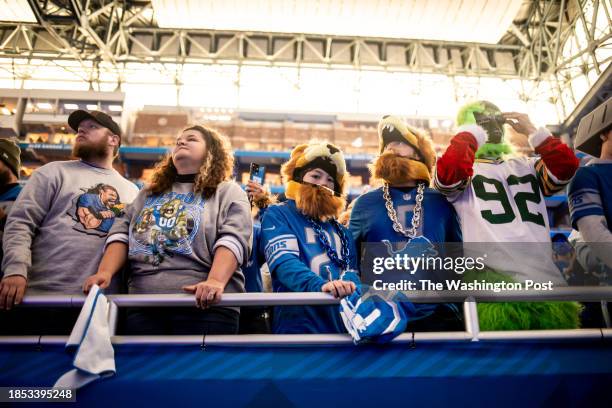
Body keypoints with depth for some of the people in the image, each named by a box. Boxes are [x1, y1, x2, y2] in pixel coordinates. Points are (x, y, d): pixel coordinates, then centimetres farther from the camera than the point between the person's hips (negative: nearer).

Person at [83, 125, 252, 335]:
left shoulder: (228, 192, 9)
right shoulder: (149, 193, 25)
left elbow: (232, 240, -8)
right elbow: (121, 234, 16)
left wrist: (215, 281, -25)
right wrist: (105, 272, -3)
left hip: (204, 305, -4)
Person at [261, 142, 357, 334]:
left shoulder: (341, 231, 20)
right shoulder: (278, 215, 2)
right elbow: (284, 262, -16)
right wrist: (320, 285, -33)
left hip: (342, 327, 6)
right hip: (300, 327, -5)